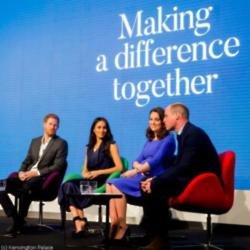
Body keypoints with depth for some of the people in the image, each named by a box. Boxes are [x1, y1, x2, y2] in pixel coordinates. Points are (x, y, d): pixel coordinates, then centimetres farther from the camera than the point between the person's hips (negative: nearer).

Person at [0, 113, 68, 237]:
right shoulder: (35, 141, 20)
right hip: (27, 175, 6)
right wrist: (21, 172, -4)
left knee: (26, 188, -37)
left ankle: (19, 222, -22)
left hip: (43, 178, -6)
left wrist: (36, 172, -16)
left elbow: (58, 166, -7)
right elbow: (27, 161, 19)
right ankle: (16, 217, -10)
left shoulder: (61, 143, 2)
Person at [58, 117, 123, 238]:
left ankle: (80, 221, -19)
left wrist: (99, 172, -13)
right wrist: (85, 174, -5)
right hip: (89, 182, 5)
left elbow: (119, 167, -5)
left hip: (103, 182, -5)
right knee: (67, 185, -25)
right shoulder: (90, 147, 22)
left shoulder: (111, 145, 6)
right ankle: (79, 223, -34)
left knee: (70, 188, -26)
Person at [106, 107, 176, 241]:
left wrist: (135, 171, -20)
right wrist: (138, 166, -9)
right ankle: (114, 222, -25)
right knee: (110, 183, -16)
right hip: (141, 176, 8)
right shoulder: (149, 140, 22)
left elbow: (156, 160, -15)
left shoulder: (168, 139, -2)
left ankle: (122, 226, -16)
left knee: (117, 185, -24)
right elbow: (138, 160, 15)